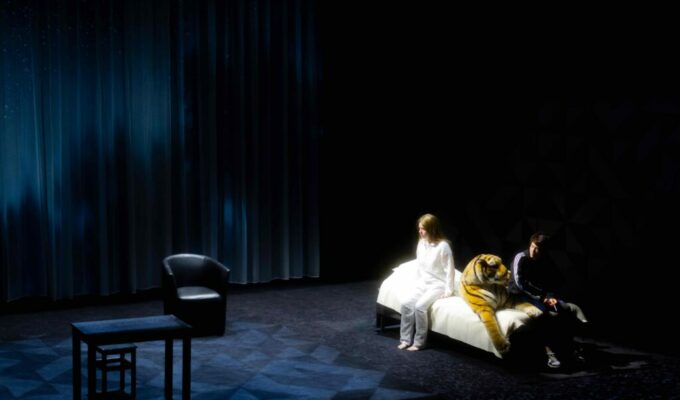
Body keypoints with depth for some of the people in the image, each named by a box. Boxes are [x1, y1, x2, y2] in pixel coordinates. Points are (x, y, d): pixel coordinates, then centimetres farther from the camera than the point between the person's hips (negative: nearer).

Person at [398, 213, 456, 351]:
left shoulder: (443, 246, -19)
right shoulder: (421, 243, 3)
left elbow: (450, 270, -15)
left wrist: (448, 290, -15)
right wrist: (418, 282, 11)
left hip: (438, 285, -7)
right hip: (422, 283, 7)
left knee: (420, 306, -28)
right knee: (406, 304, -17)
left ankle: (419, 342, -15)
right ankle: (405, 339, -7)